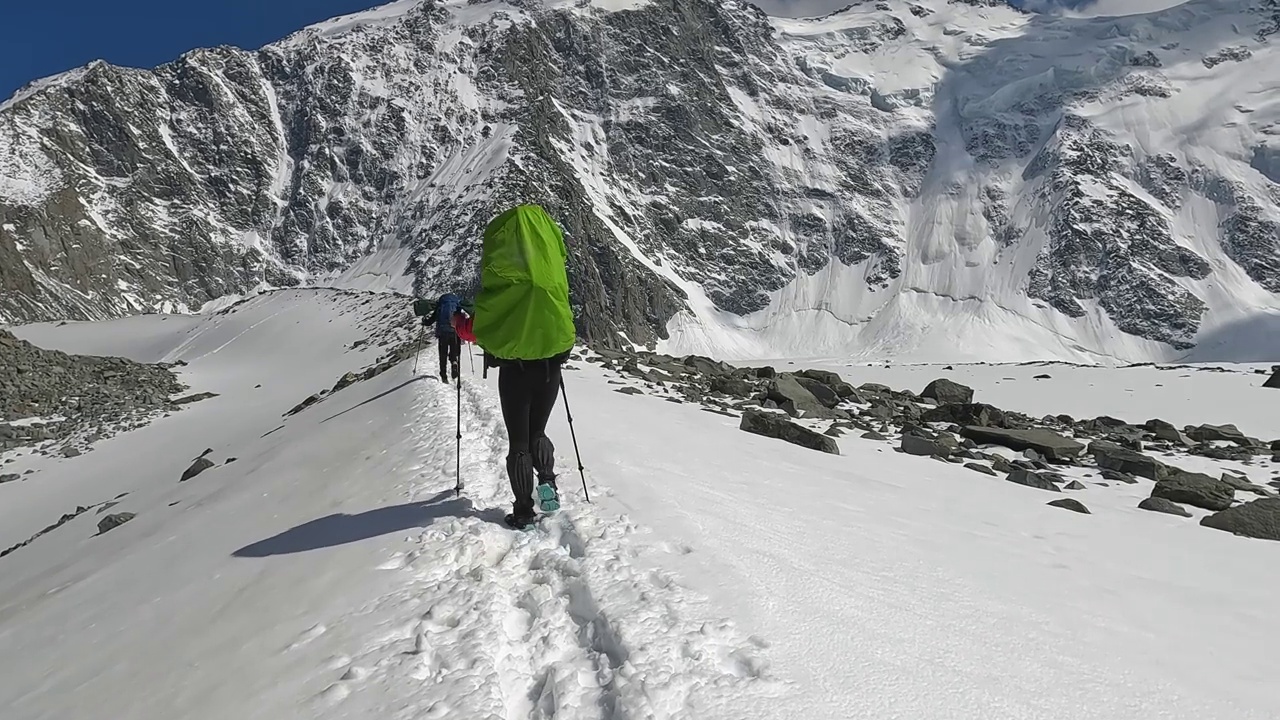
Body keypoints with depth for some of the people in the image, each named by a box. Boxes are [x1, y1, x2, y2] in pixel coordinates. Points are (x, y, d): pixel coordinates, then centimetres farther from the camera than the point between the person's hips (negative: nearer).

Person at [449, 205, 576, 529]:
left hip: (515, 368, -3)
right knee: (537, 432, 24)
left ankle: (524, 511, 14)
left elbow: (478, 330, -8)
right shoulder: (554, 273, -4)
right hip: (551, 366, 3)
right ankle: (547, 480, 2)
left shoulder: (502, 279, -15)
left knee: (518, 441, 11)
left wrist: (457, 320, 12)